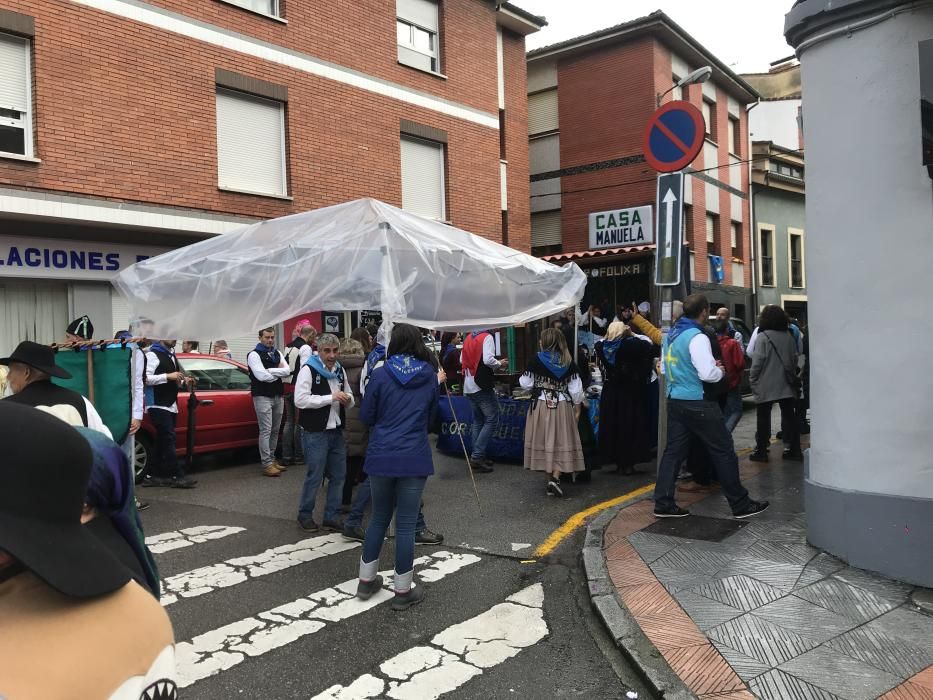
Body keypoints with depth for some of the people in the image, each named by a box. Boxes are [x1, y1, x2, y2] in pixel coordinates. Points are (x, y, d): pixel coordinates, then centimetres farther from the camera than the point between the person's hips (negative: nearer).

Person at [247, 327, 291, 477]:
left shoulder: (277, 354, 13)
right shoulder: (254, 354, -7)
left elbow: (286, 371, -2)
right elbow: (261, 376, -19)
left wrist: (270, 371, -14)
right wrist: (278, 373, -6)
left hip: (277, 396, 7)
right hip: (263, 396, -7)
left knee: (275, 430, 12)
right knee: (265, 430, -8)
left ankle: (272, 459, 23)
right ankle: (267, 465, -6)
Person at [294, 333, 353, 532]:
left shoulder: (340, 371, 12)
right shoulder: (308, 370, -10)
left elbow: (350, 400, 20)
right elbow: (300, 400, -21)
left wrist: (347, 399, -5)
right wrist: (331, 397, -22)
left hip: (337, 432, 7)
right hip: (315, 433, -7)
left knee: (338, 476, 9)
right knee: (315, 476, 1)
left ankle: (332, 518, 21)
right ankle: (305, 515, 20)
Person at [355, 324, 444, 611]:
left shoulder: (381, 374, -3)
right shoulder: (429, 376, 2)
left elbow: (366, 416, 2)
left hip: (381, 456, 1)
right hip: (414, 458, -1)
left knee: (379, 517, 18)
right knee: (406, 524, 5)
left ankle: (366, 580, 28)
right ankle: (403, 591, 13)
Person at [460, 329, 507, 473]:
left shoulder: (468, 337, 11)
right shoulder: (487, 337, -11)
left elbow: (461, 360, 16)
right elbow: (488, 360, -23)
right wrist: (500, 364, -6)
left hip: (468, 386, 8)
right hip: (482, 385, -8)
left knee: (478, 421, 15)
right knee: (491, 419, -1)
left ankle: (477, 456, 16)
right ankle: (477, 456, -6)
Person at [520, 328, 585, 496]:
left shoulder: (536, 361, -8)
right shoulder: (569, 363, -2)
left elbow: (526, 384, -2)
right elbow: (576, 390, -1)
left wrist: (522, 378, 19)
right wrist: (577, 406, 14)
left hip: (541, 406, 0)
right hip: (563, 406, 1)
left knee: (543, 443, 9)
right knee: (562, 443, 6)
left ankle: (549, 480, 13)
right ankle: (555, 478, -9)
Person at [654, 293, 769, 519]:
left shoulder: (670, 335, 9)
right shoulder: (697, 337, -16)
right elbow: (708, 374, -21)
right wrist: (721, 370, -1)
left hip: (674, 400, 8)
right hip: (698, 403, -8)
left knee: (673, 451, 9)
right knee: (724, 451, 3)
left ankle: (663, 504, 8)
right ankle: (740, 504, 12)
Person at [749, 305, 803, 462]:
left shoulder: (762, 337, -13)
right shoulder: (788, 336, 5)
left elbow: (757, 361, -14)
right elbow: (795, 358, 11)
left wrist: (753, 379, -4)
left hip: (766, 386, -5)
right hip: (786, 385, 5)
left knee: (764, 419, 3)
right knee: (789, 416, 10)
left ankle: (761, 451, 6)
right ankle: (794, 449, 13)